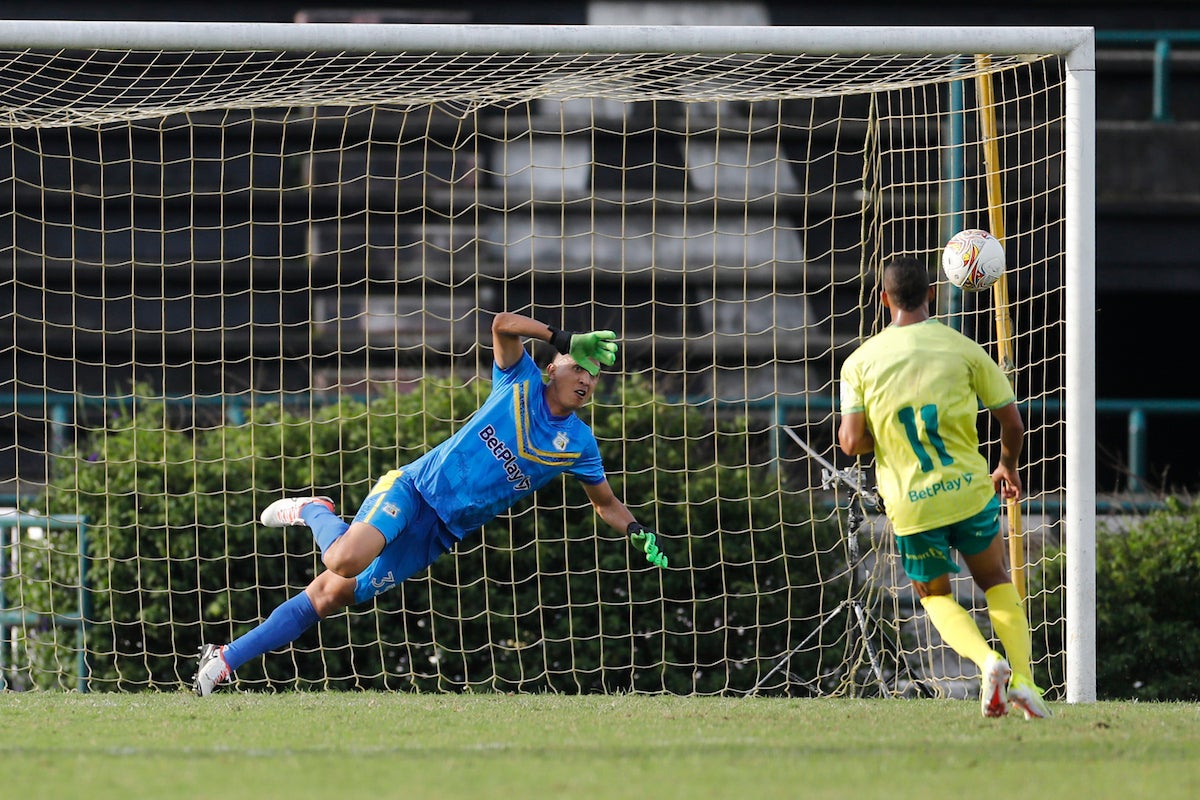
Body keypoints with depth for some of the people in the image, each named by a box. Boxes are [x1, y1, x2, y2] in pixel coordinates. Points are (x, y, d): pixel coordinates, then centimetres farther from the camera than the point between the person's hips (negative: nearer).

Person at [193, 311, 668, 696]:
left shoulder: (579, 444, 8)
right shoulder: (520, 382, -2)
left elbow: (606, 504, 20)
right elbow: (503, 324, -17)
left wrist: (639, 534, 4)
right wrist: (564, 340, -20)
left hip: (438, 536, 3)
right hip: (413, 488, -3)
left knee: (329, 596, -6)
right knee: (345, 560, -32)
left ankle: (227, 659, 0)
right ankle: (314, 513, 4)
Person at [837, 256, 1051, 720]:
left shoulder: (860, 362, -4)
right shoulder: (963, 349, -3)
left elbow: (851, 442, -9)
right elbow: (1012, 424, 2)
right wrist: (1008, 466, 23)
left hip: (911, 505, 0)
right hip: (969, 489, 0)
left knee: (935, 596, 20)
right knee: (996, 582, 23)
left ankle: (986, 660, -7)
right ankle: (1023, 677, 6)